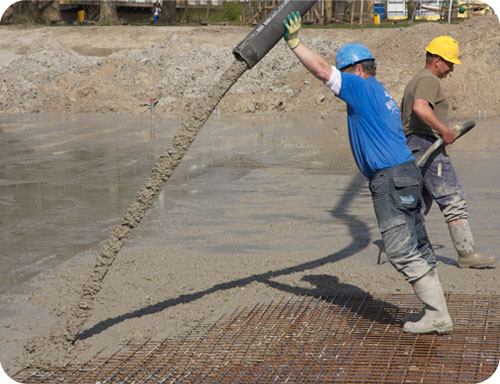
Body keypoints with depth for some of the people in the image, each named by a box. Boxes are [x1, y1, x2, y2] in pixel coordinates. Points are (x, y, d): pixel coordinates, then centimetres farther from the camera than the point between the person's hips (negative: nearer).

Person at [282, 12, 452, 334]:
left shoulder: (364, 88, -8)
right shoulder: (380, 95, 22)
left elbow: (323, 71, -14)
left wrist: (295, 43, -7)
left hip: (391, 179, -10)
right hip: (404, 175, 10)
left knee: (402, 250, -7)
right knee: (416, 247, 13)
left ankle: (437, 316, -5)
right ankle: (435, 309, 18)